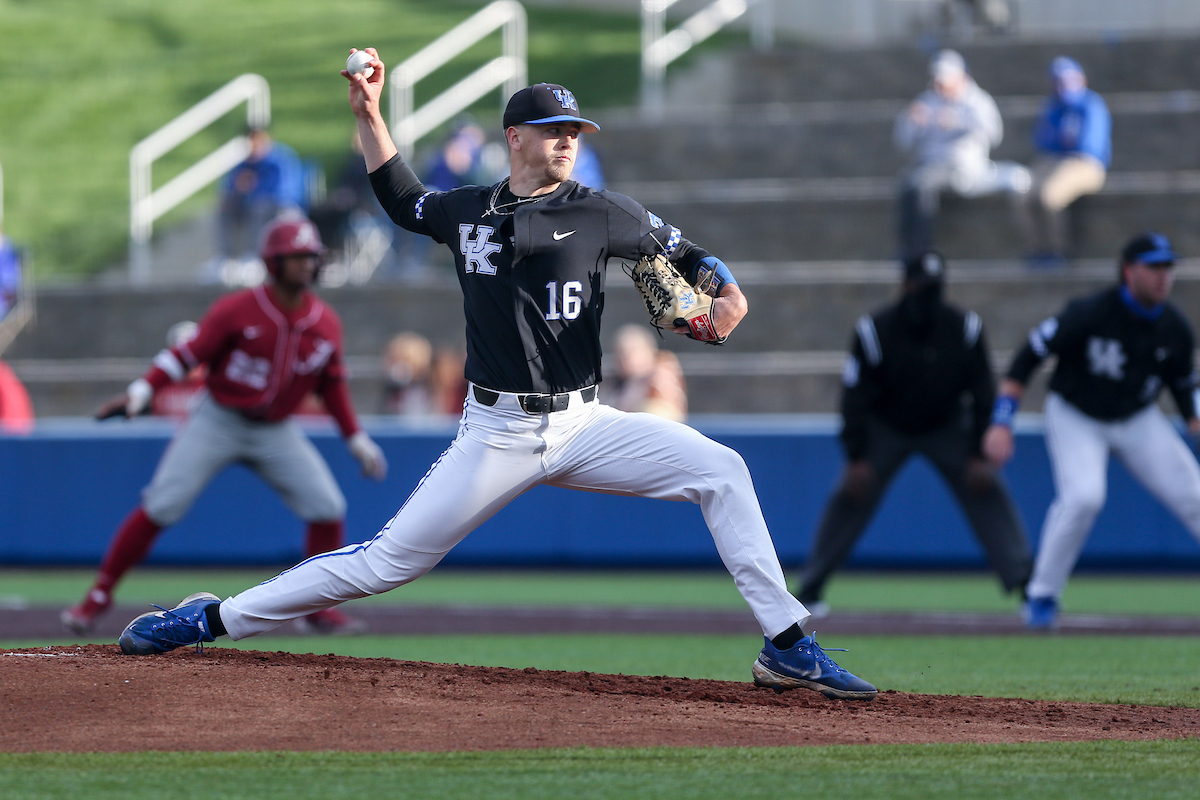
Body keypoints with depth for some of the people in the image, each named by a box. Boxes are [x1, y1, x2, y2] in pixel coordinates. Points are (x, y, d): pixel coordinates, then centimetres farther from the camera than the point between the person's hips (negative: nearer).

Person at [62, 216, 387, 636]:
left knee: (328, 508, -7)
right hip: (217, 422, -4)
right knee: (160, 506, -13)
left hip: (276, 432, 4)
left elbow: (332, 384, 10)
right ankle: (99, 595, -3)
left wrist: (356, 439, 6)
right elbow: (190, 353, -15)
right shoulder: (236, 310, -15)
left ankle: (317, 609, 9)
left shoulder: (326, 323, -3)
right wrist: (141, 390, -27)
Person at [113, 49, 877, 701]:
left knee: (721, 470, -18)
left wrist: (726, 287, -12)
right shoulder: (467, 211, 7)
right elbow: (402, 198, 27)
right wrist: (370, 115, 17)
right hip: (495, 435, 0)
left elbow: (685, 251, 9)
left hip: (581, 426, 0)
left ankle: (788, 647, -15)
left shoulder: (600, 214, 1)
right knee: (389, 560, -6)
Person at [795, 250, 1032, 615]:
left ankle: (1026, 583, -11)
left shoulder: (965, 328, -19)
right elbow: (855, 397, -17)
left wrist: (980, 455, -13)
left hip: (947, 427, 1)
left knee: (987, 491, -12)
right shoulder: (874, 331, -24)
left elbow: (983, 393, -10)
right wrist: (856, 457, -21)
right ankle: (810, 589, -2)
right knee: (852, 495, -13)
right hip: (886, 428, -1)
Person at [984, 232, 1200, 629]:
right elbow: (1027, 358, -20)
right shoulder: (1088, 314, -25)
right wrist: (1001, 422, -27)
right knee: (1083, 496, -28)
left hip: (1138, 419, 4)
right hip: (1076, 418, -4)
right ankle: (1042, 596, -11)